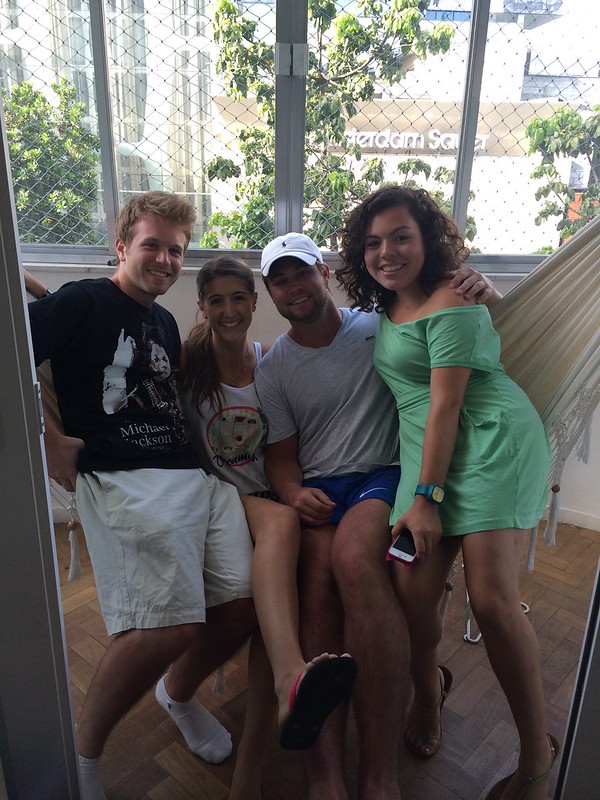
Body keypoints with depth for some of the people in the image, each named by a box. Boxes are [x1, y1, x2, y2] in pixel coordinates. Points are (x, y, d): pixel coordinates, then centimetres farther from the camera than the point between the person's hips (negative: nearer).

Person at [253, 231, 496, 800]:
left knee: (353, 555, -34)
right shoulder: (272, 369, 13)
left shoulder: (379, 326, 7)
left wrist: (478, 291, -8)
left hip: (384, 475, -2)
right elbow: (280, 453, 13)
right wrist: (293, 493, -9)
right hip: (315, 489, 3)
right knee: (318, 575, -30)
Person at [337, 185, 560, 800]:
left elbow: (445, 405, -14)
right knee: (412, 593, -6)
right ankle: (428, 692, 26)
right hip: (424, 450, 6)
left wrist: (426, 496, -14)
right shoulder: (388, 310, 17)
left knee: (492, 599, -11)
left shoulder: (450, 303, -9)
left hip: (491, 442, -6)